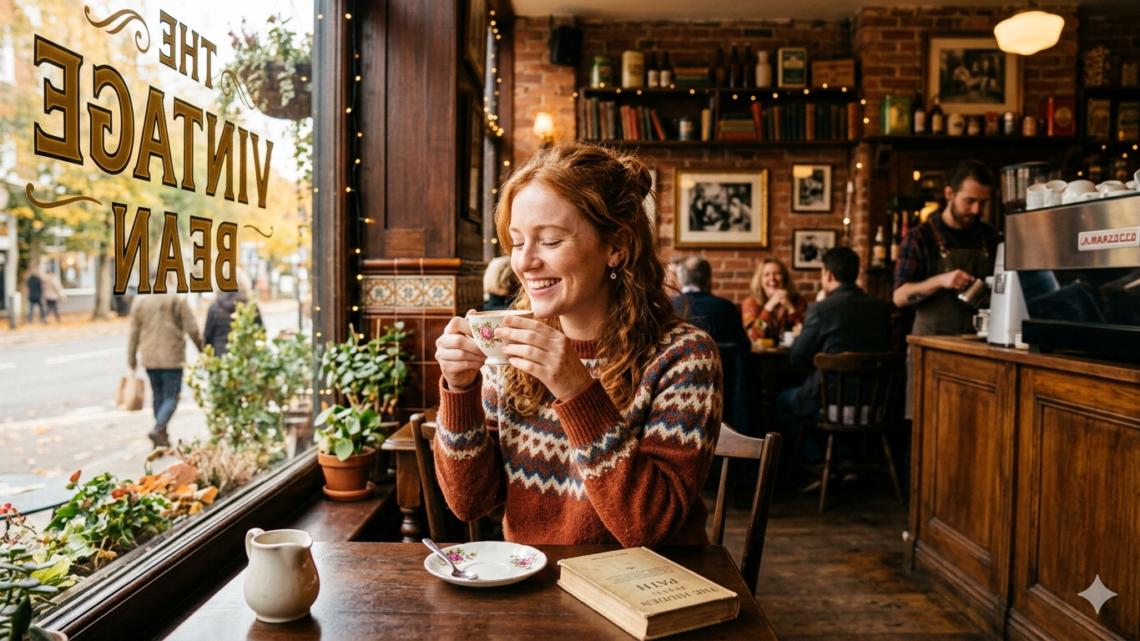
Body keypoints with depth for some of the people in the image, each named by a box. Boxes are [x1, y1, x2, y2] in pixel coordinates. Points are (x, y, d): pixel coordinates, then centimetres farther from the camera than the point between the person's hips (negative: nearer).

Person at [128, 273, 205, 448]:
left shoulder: (140, 301, 7)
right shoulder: (178, 301, -7)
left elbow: (134, 333, 9)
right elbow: (192, 330, -8)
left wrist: (132, 358, 15)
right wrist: (203, 351, 5)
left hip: (149, 359, 5)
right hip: (172, 358, -5)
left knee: (158, 396, 15)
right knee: (171, 397, 0)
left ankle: (162, 435, 19)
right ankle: (158, 429, -19)